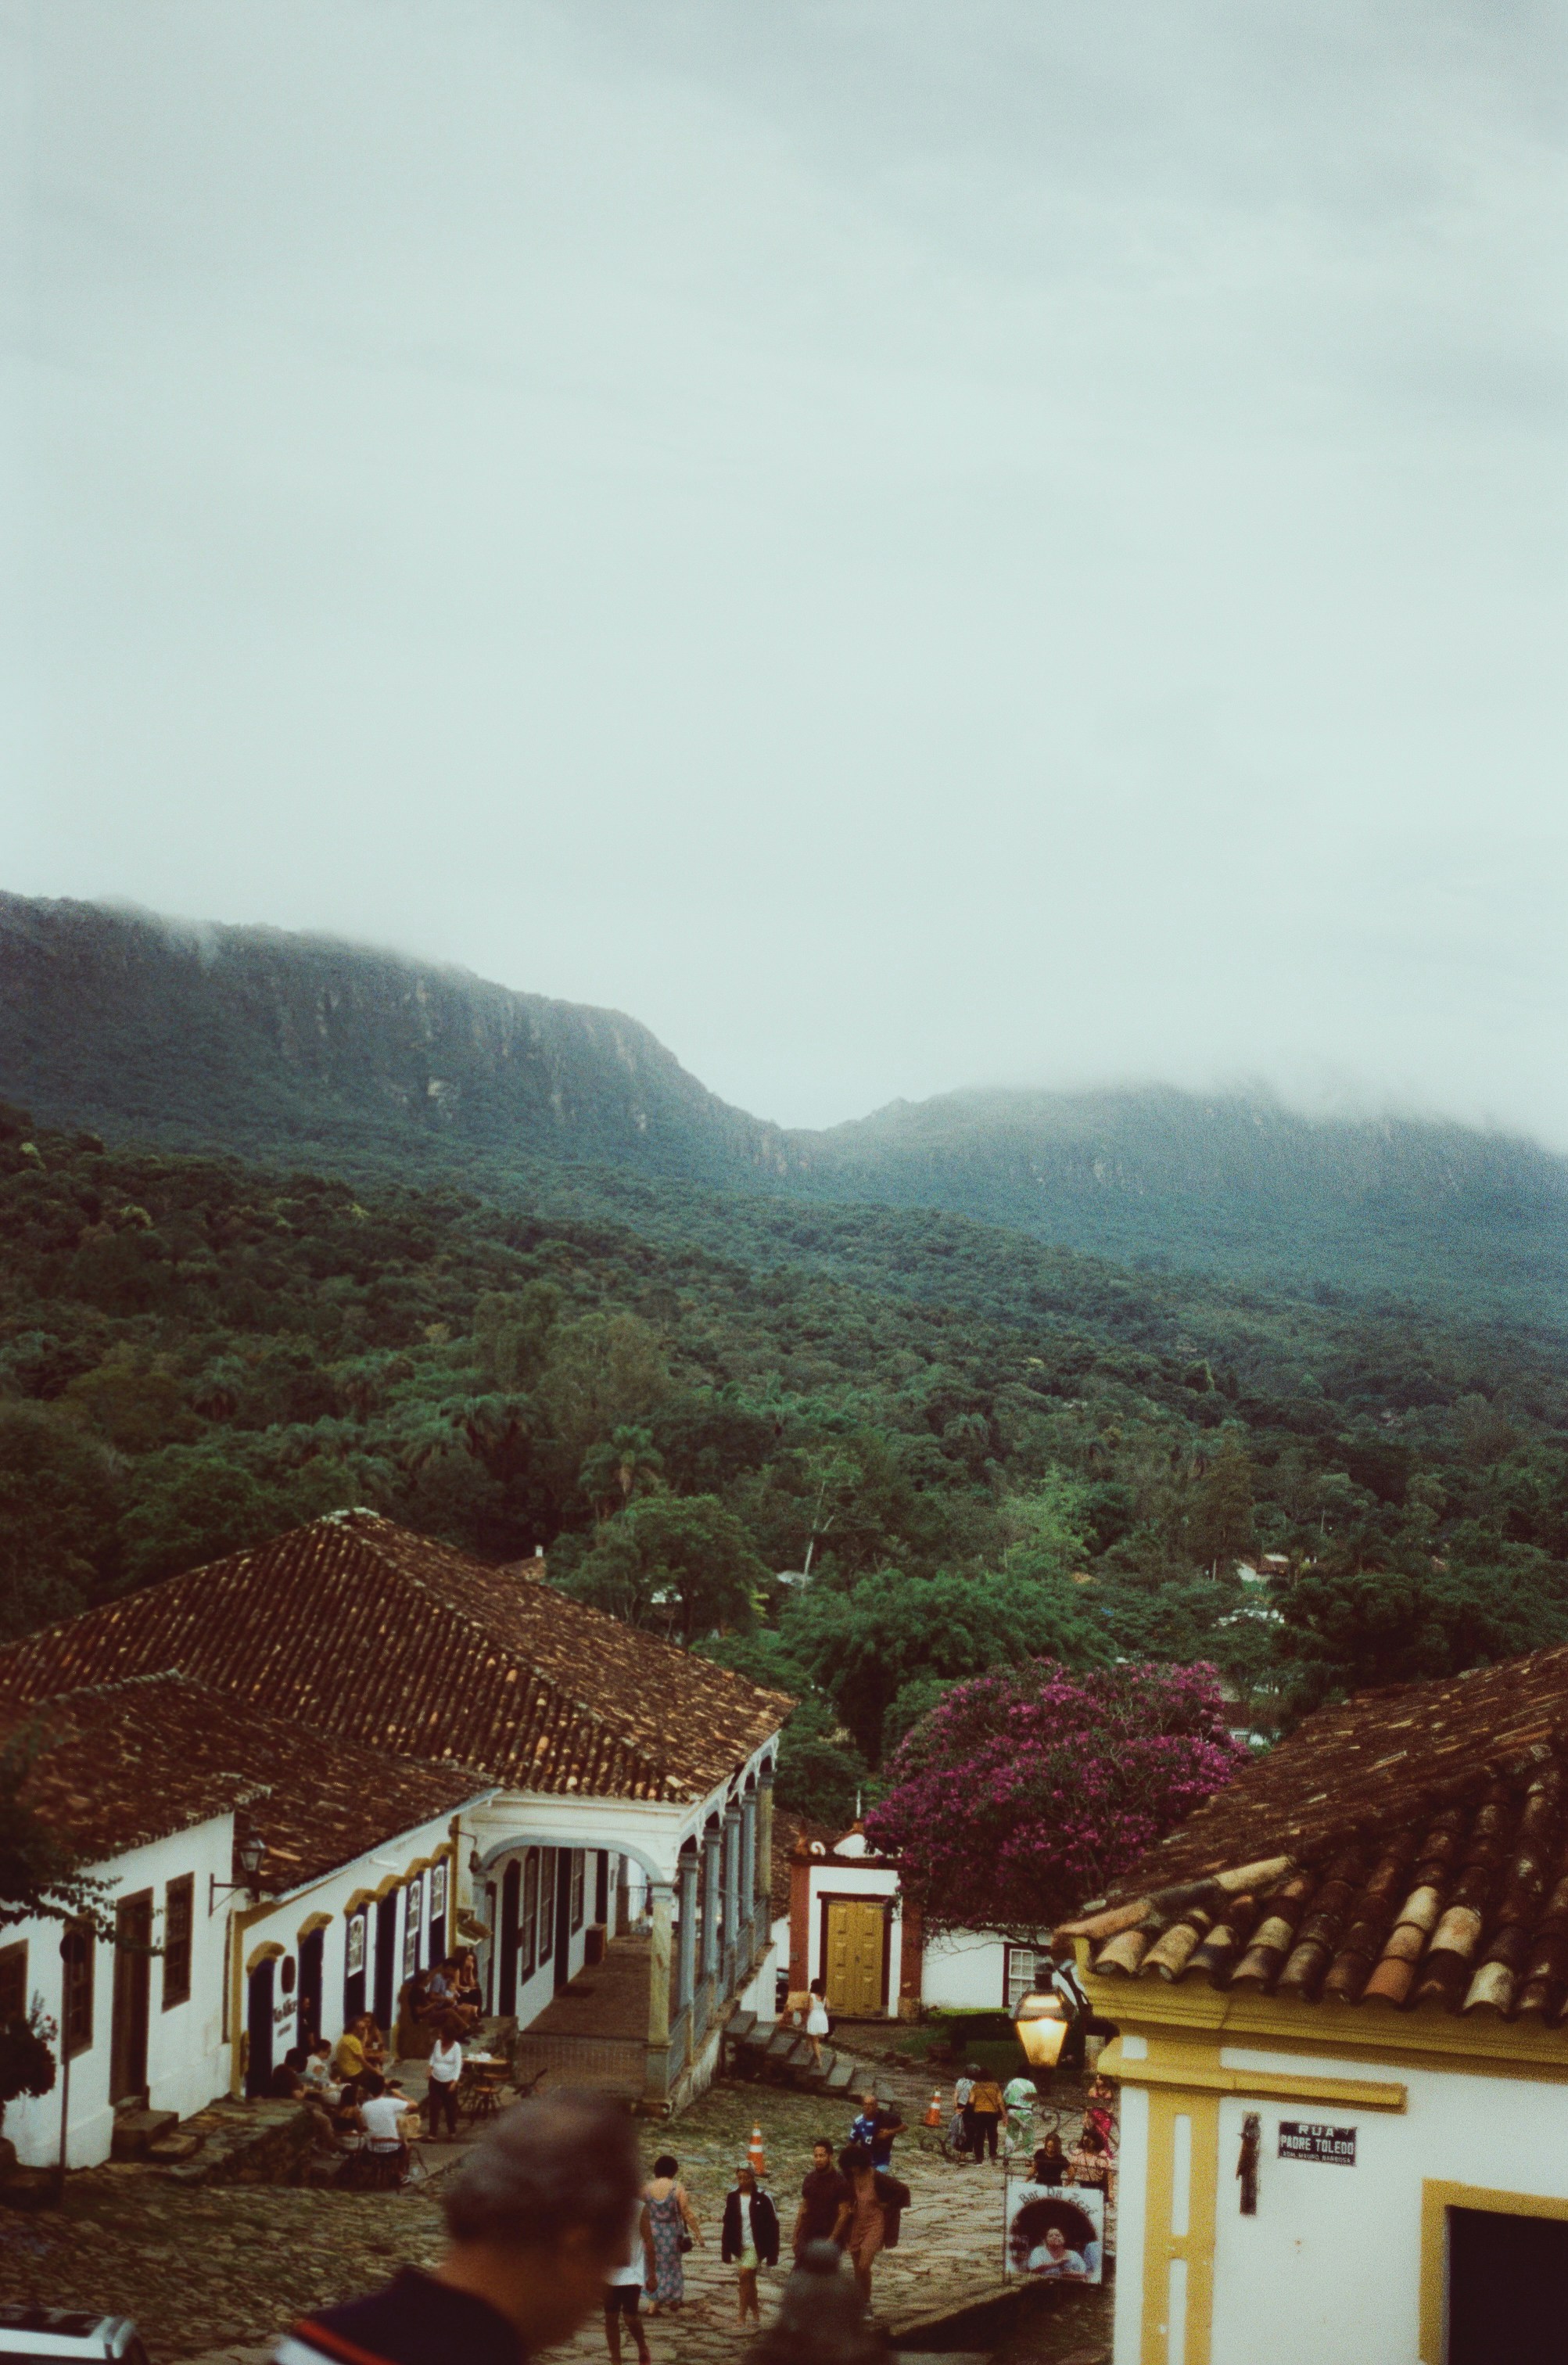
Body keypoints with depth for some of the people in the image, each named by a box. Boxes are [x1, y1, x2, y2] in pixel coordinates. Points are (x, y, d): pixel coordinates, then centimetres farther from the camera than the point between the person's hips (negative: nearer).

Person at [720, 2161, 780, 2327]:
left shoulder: (762, 2199, -8)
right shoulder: (733, 2198, 4)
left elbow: (772, 2225, -6)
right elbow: (728, 2226, 9)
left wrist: (772, 2253, -8)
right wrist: (726, 2251, 6)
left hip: (755, 2246, -5)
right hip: (739, 2247, 5)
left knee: (745, 2275, -17)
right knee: (748, 2280, 10)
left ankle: (742, 2314, -10)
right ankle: (755, 2312, 23)